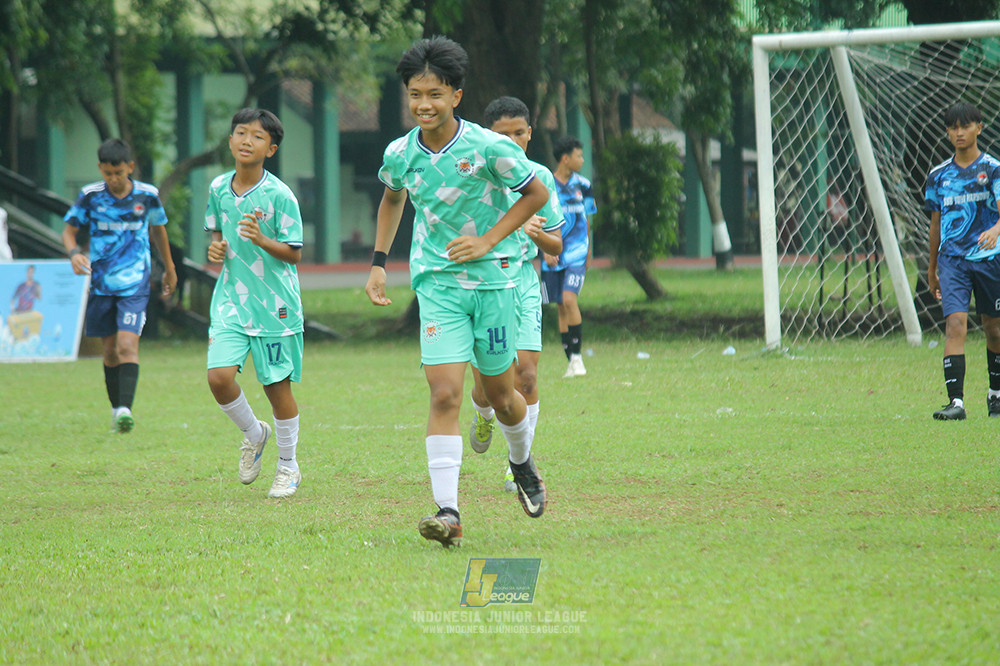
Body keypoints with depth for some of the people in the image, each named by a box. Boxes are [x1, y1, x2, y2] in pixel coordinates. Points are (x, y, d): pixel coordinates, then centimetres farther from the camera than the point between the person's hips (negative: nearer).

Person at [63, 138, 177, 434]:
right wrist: (74, 253, -19)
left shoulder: (148, 195, -2)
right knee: (109, 351, 9)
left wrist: (169, 268, 27)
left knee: (127, 345, -17)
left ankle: (126, 408, -26)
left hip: (135, 284, -2)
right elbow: (69, 230, 3)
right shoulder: (90, 196, -3)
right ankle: (116, 409, 22)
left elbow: (157, 229, 16)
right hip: (101, 284, 2)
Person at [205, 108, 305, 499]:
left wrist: (262, 240, -26)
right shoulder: (219, 188, 3)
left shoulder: (279, 196, -11)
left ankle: (288, 465, 23)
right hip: (230, 300, 4)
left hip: (275, 304, -4)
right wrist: (216, 247, -1)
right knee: (219, 376, -12)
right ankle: (253, 434, 18)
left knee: (277, 384, 3)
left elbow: (294, 253, -8)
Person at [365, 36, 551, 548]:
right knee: (444, 394, -13)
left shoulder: (488, 148, -13)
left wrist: (488, 241, -8)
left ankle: (523, 463, 43)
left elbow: (536, 194, 0)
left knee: (500, 394, 10)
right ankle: (447, 511, -18)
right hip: (437, 281, 1)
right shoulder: (399, 154, -2)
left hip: (492, 276, -1)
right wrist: (379, 263, 15)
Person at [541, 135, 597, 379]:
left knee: (569, 299, -18)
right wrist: (546, 250, -11)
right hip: (553, 256, 0)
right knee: (561, 307, 4)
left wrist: (588, 252, 21)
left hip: (576, 253, 0)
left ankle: (577, 355, -11)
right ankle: (571, 361, 13)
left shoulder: (582, 185, 6)